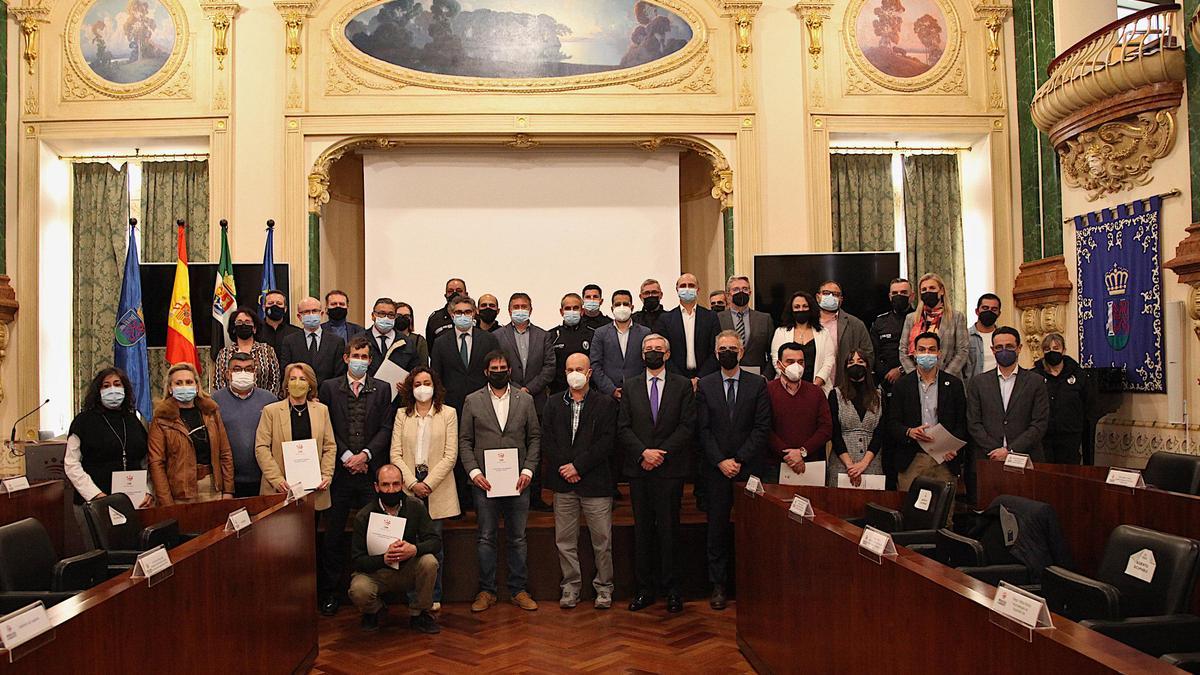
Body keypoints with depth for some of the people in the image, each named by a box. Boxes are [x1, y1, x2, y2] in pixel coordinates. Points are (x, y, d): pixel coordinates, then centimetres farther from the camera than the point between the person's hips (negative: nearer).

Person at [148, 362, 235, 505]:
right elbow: (156, 463, -7)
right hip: (181, 495, -3)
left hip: (213, 490, 3)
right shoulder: (162, 420, -2)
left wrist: (228, 490, 3)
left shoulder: (211, 412, 8)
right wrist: (167, 504, -13)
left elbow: (225, 454, 9)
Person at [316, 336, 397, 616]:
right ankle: (328, 592, 14)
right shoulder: (329, 388, 6)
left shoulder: (382, 389, 8)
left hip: (371, 470, 0)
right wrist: (346, 457, -8)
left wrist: (366, 454, -10)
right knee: (332, 534, 4)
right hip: (339, 470, 0)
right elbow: (325, 428, 1)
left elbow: (386, 428, 2)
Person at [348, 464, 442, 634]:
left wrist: (415, 549, -32)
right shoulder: (364, 516, -13)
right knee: (358, 591, -32)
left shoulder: (415, 507, -8)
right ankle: (375, 611, 7)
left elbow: (436, 541, -11)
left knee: (429, 561, -29)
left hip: (408, 571, 2)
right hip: (376, 572, -1)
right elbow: (357, 559, -16)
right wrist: (383, 559, -35)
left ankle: (418, 614, -4)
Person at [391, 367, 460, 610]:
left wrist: (428, 483, -10)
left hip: (437, 486, -1)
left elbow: (450, 455, -2)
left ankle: (434, 597, 11)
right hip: (408, 487, 1)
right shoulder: (402, 414, 9)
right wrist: (413, 483, -8)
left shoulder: (448, 413, 4)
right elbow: (395, 454, 3)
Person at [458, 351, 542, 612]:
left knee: (518, 539, 7)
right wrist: (473, 471, -8)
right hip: (484, 482, -1)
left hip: (518, 482, 1)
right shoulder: (472, 401, 5)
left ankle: (518, 590, 17)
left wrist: (528, 470, -5)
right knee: (486, 538, 6)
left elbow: (535, 438, 6)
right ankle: (487, 591, 16)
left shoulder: (525, 400, 8)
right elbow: (465, 441, 4)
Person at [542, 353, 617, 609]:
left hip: (595, 482, -2)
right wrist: (563, 467, -9)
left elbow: (607, 443, -7)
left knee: (602, 540, 3)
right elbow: (546, 441, 4)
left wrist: (578, 466, -13)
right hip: (563, 483, 3)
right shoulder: (554, 404, 11)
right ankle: (571, 586, 20)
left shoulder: (605, 404, 1)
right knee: (565, 540, 8)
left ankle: (603, 587, 16)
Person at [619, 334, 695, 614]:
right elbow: (623, 428, 3)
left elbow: (687, 426, -3)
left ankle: (671, 588, 12)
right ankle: (645, 588, 14)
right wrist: (644, 452, -11)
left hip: (670, 468, -2)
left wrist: (660, 453, -11)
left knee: (669, 529, 2)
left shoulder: (683, 385, 5)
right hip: (638, 468, 2)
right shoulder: (630, 386, 10)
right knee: (642, 530, 6)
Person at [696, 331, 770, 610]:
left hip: (750, 468, 0)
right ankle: (718, 585, 13)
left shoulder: (758, 384, 4)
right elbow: (703, 429, 2)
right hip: (717, 469, 1)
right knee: (718, 527, 4)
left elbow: (763, 427, -2)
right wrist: (720, 461, -8)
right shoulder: (705, 385, 6)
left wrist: (740, 460, -9)